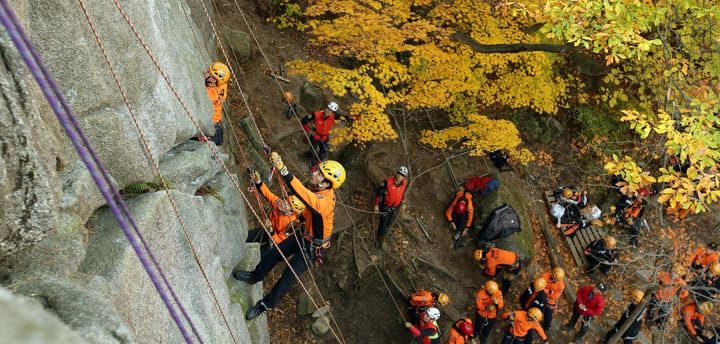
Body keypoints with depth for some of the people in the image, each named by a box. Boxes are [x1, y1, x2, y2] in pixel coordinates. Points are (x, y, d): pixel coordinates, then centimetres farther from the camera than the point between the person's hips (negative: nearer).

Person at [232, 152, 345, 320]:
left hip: (313, 247, -8)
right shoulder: (320, 191, -10)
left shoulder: (325, 201, -39)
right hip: (304, 235, 8)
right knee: (275, 253, 16)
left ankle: (266, 304, 25)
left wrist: (283, 170, -63)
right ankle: (255, 276, 42)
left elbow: (306, 196, -58)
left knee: (289, 276, 2)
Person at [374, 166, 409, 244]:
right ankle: (380, 237, 28)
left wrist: (403, 203, 17)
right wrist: (376, 204, -13)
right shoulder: (388, 182, -29)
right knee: (383, 222, 5)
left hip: (395, 206, 4)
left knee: (390, 221, 23)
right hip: (385, 206, -4)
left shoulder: (405, 183, -15)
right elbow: (379, 193, -18)